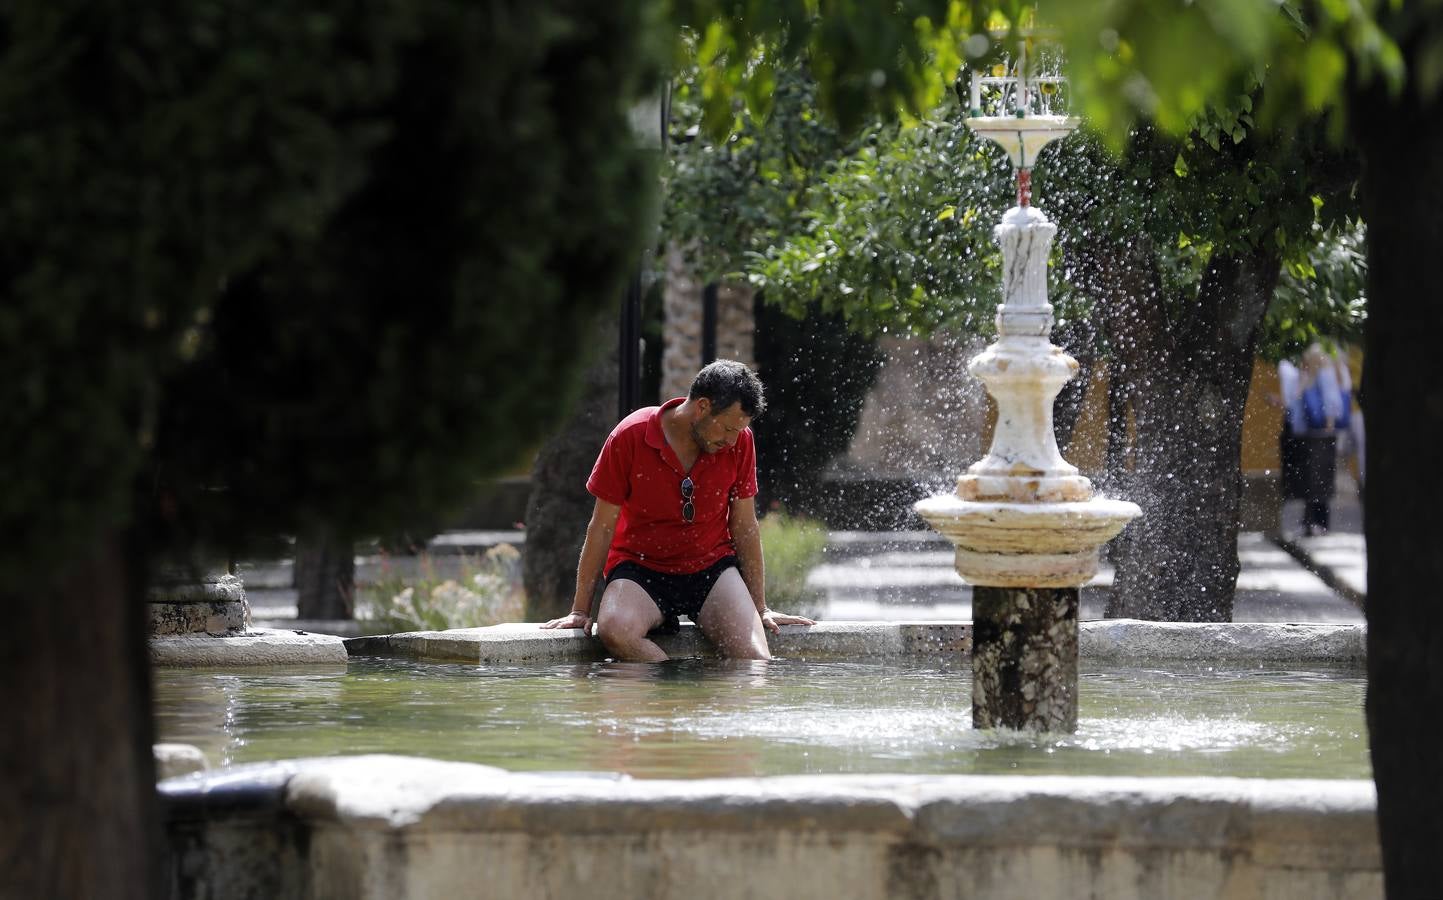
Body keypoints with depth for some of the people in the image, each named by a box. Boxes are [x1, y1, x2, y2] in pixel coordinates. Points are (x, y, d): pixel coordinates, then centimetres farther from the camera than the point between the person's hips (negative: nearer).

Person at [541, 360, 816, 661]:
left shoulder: (739, 440, -3)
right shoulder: (631, 437, -11)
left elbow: (745, 527, 6)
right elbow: (602, 529, -5)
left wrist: (761, 609, 8)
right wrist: (580, 611, -5)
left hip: (712, 566, 2)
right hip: (641, 567, -2)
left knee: (753, 657, -27)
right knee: (615, 630, -36)